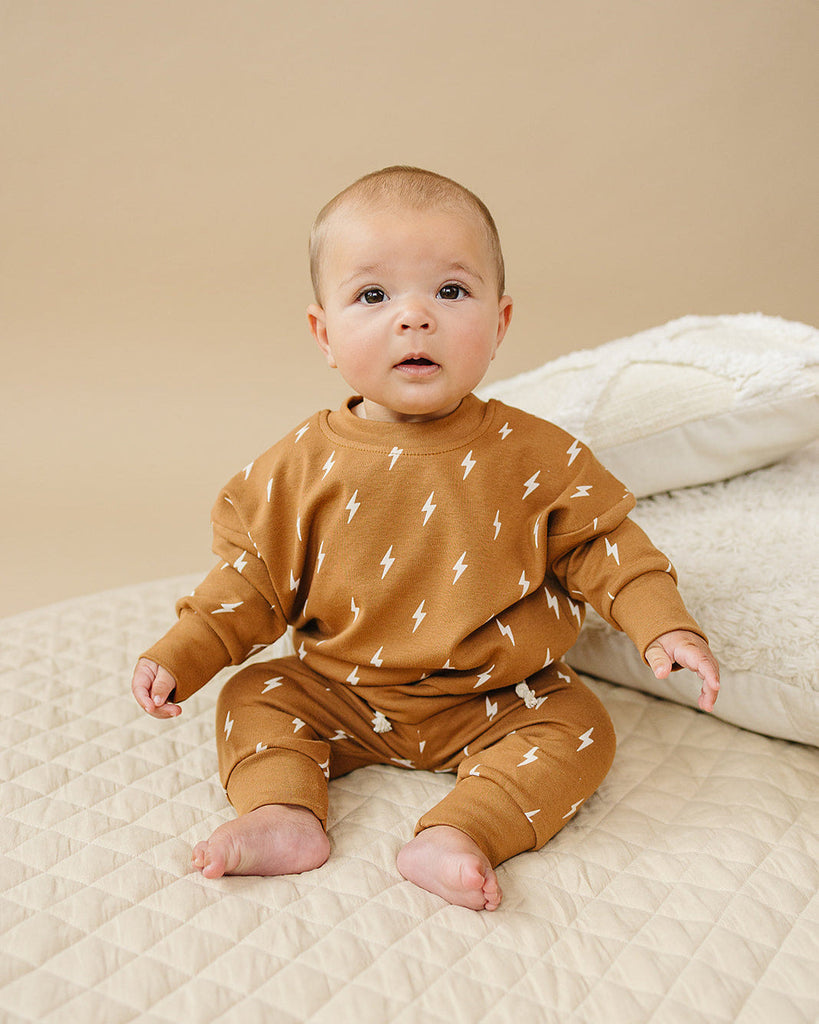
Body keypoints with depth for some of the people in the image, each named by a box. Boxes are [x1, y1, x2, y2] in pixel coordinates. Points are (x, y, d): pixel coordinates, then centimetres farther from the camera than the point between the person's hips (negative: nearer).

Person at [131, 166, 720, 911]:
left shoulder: (535, 455, -11)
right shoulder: (303, 465, -9)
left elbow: (600, 543, -3)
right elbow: (254, 577, -1)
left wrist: (665, 625, -15)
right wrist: (178, 656, -7)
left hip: (498, 702, -1)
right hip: (342, 699, 2)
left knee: (577, 725, -20)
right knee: (252, 696, -6)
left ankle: (459, 834, -29)